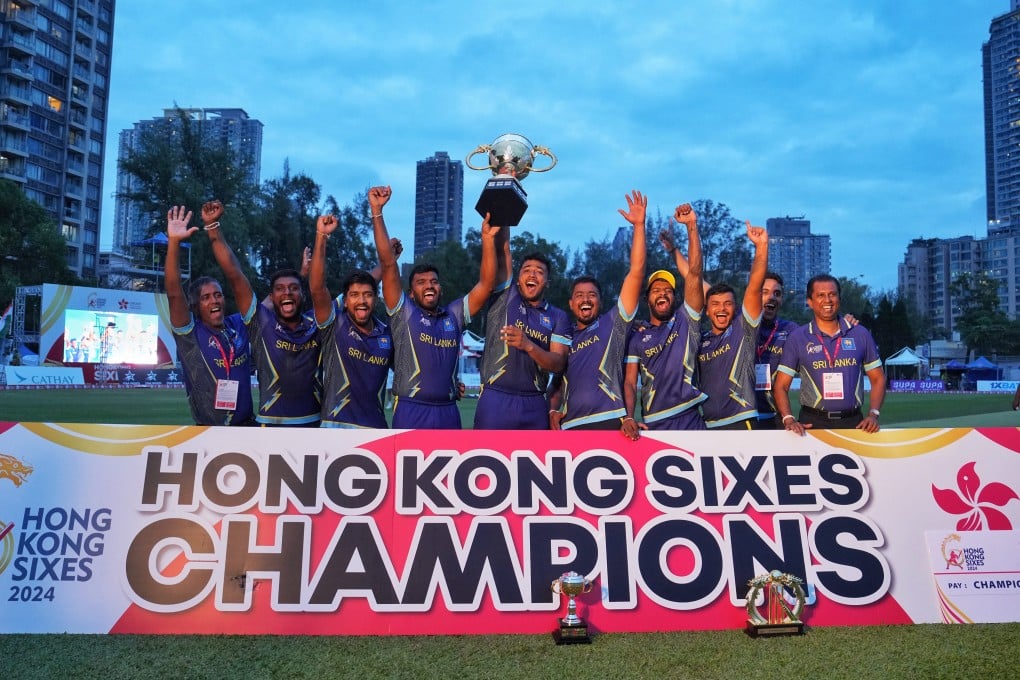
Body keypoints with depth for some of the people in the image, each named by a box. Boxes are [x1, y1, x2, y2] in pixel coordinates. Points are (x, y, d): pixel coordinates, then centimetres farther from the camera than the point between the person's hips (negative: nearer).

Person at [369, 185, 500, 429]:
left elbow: (486, 283, 5)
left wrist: (487, 238, -4)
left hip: (448, 412, 4)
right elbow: (388, 264, -4)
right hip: (411, 412, -4)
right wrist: (377, 212, -9)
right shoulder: (403, 313, 3)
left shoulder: (454, 315, 12)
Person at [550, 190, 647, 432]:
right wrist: (553, 411, 2)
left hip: (610, 423, -3)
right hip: (570, 428, 3)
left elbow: (636, 273, 3)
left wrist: (639, 225, -1)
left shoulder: (613, 324, 9)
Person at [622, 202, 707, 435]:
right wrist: (629, 418, -12)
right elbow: (630, 382, 5)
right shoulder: (637, 339, 12)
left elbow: (694, 272, -1)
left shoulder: (686, 321, 9)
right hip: (652, 425, 1)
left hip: (690, 420, -1)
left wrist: (691, 225, -7)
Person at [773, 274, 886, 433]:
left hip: (853, 421, 2)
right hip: (813, 423, -1)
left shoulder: (861, 334, 7)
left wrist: (873, 414, -3)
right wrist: (789, 419, -15)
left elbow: (878, 379, 11)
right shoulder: (797, 338, 2)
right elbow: (781, 386, 0)